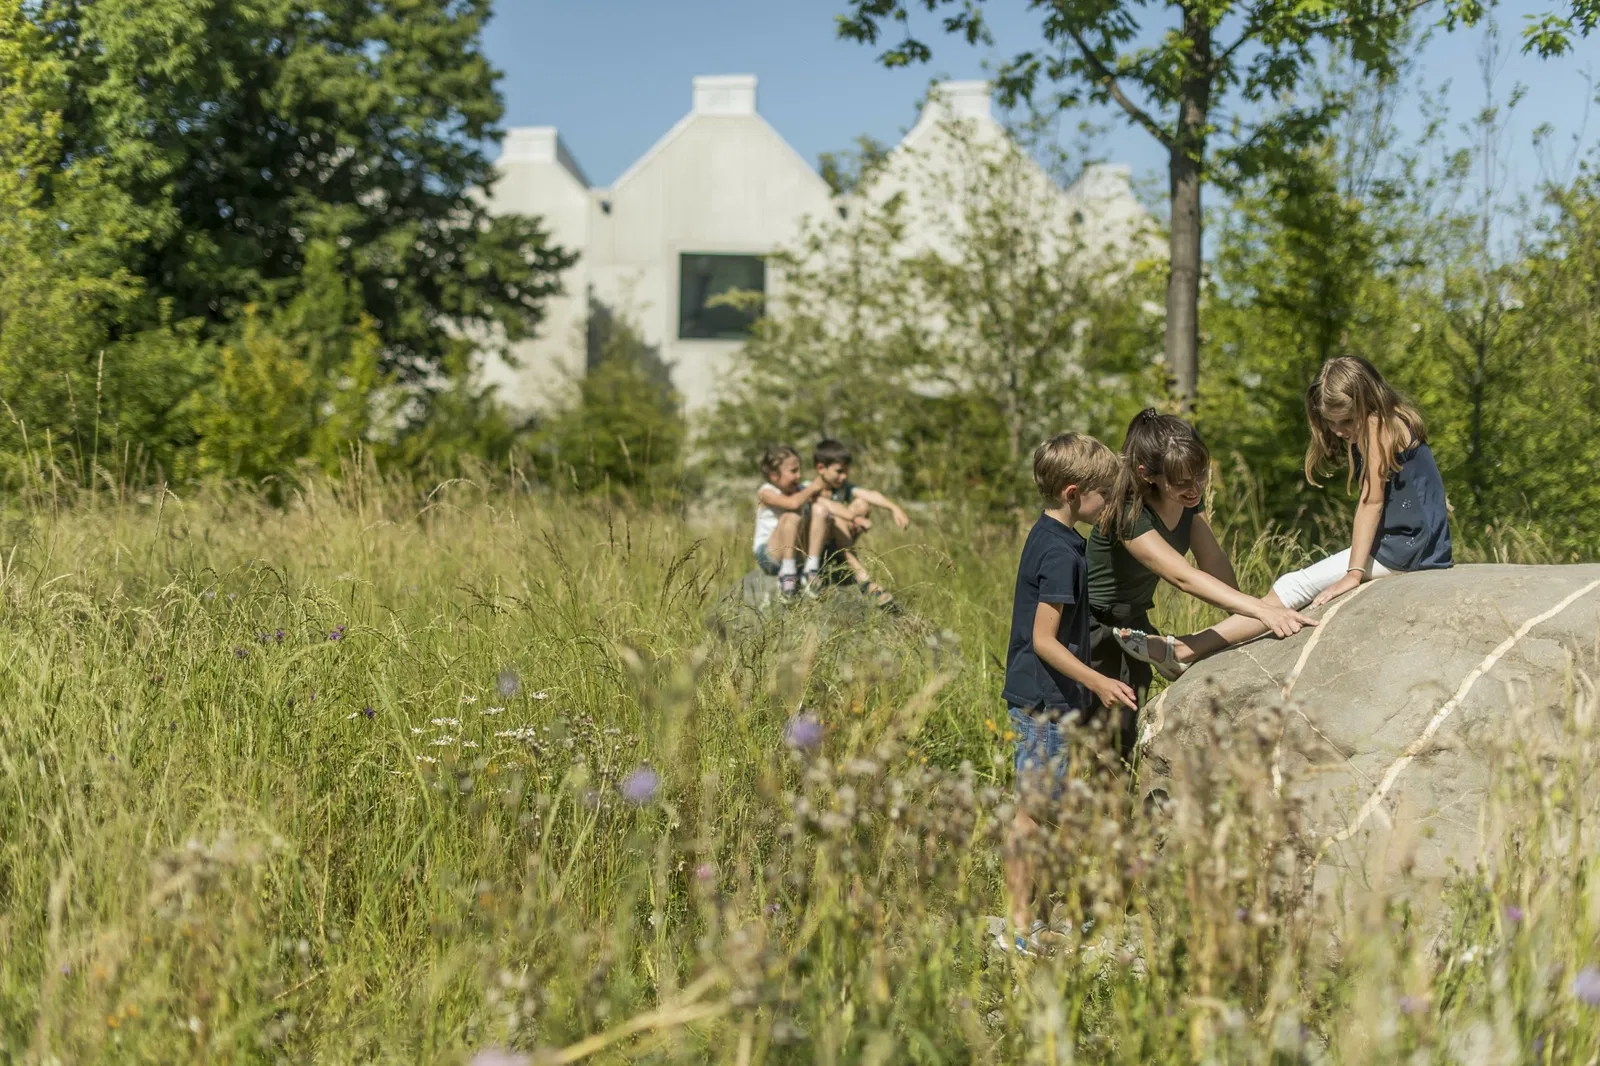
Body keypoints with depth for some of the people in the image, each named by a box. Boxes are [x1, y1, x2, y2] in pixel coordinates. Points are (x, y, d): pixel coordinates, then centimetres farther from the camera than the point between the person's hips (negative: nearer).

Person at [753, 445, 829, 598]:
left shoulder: (800, 491, 10)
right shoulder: (765, 492, -8)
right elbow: (793, 503, -28)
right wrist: (812, 488, -14)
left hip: (798, 555, 5)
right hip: (769, 555, -5)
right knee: (793, 515, -30)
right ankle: (787, 574, -30)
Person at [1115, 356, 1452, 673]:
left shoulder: (1379, 425, -11)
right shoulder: (1384, 425, 18)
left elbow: (1372, 501, -16)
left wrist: (1354, 574, -19)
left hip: (1407, 546, -10)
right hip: (1403, 544, 10)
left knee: (1298, 587, -14)